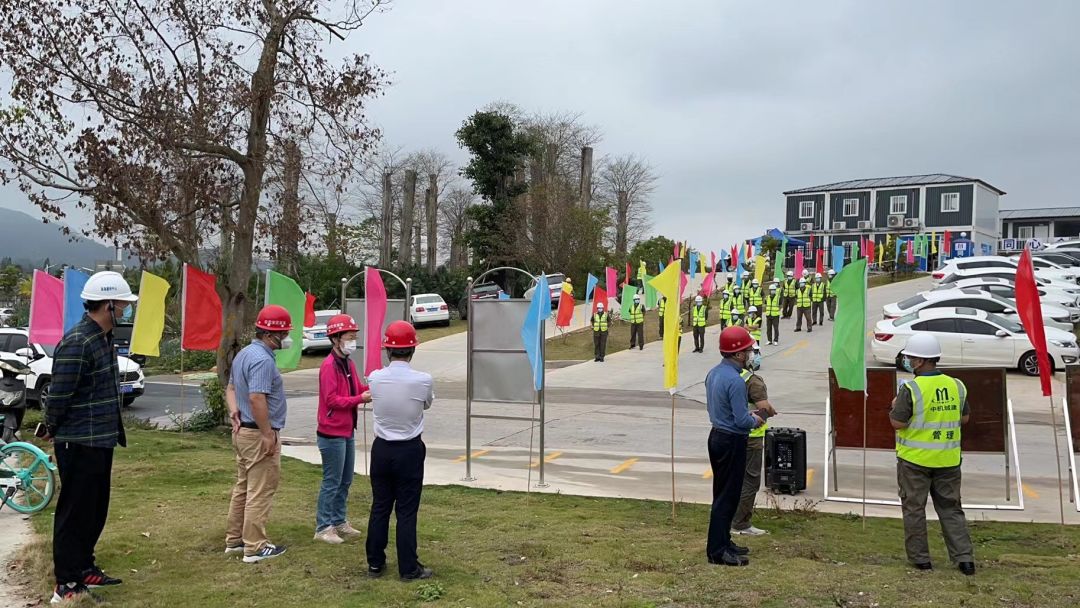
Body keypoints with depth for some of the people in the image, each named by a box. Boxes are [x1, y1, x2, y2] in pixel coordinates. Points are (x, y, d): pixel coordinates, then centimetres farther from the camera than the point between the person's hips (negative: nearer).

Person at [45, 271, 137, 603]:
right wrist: (54, 430, -4)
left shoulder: (104, 338, 9)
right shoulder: (76, 343, -21)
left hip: (101, 441, 9)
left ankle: (84, 568, 32)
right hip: (78, 444, -9)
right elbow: (58, 395, -19)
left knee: (95, 510, 18)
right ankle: (66, 585, 11)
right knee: (74, 512, 1)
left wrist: (112, 431, 13)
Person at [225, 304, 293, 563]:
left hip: (243, 431, 10)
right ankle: (255, 547, 4)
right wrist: (268, 435, -24)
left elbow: (231, 388, 20)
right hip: (258, 434, -10)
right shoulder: (263, 360, -21)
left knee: (243, 487, 18)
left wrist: (234, 409, 3)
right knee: (260, 492, -2)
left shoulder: (244, 353, 13)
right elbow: (257, 398, -29)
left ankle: (234, 539, 27)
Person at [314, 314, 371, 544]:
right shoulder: (329, 366, -17)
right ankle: (323, 528, 9)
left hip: (347, 432, 9)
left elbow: (358, 388, 11)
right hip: (332, 434, -9)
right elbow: (332, 400, -22)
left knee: (345, 481, 16)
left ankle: (339, 522, 28)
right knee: (332, 482, -1)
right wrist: (360, 399, -24)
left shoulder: (348, 363, 11)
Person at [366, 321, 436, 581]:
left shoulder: (375, 378, -8)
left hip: (382, 449, 3)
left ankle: (375, 564, 22)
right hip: (410, 451, -3)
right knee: (406, 511, 3)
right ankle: (408, 568, 10)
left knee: (379, 508, 13)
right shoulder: (423, 380, -16)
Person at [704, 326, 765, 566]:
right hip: (732, 442, -9)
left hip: (717, 436, 9)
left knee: (723, 493, 18)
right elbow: (742, 420, -24)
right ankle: (717, 551, 5)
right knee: (727, 497, -1)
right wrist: (755, 420, -2)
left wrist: (748, 413, 15)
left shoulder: (713, 373, 6)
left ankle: (722, 542, 28)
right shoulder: (735, 381, -23)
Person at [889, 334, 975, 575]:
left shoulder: (911, 390, -17)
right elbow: (964, 418, 11)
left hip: (915, 459, -4)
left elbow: (898, 423, -17)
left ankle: (920, 558, 15)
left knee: (914, 508, 9)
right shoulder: (956, 386, 0)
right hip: (947, 459, 5)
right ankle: (964, 557, 11)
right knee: (951, 509, 14)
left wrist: (894, 407, 2)